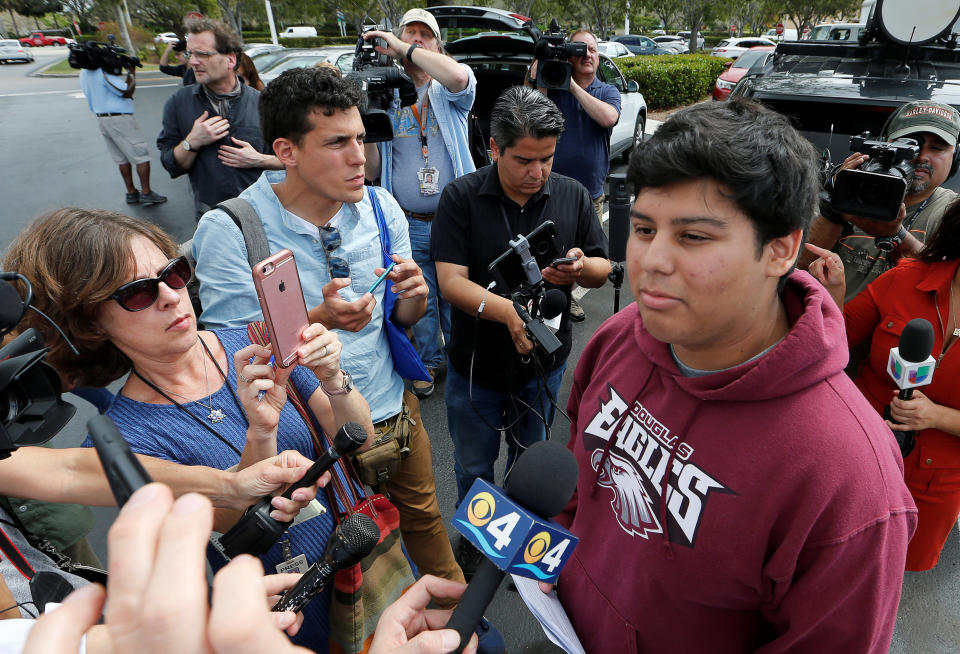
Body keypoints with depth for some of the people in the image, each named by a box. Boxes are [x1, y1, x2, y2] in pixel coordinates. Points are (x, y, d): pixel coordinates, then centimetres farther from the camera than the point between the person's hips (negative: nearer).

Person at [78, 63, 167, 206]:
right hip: (119, 118, -9)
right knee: (141, 155, -2)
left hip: (101, 118, 9)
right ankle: (146, 193, -3)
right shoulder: (103, 72, -18)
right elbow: (127, 92, -16)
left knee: (122, 158, 14)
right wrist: (131, 72, -6)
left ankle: (131, 193, 18)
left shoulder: (84, 72, 11)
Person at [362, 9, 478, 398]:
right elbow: (373, 170, 5)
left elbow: (459, 77, -27)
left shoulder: (449, 94, 2)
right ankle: (428, 362, 33)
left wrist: (404, 49, -19)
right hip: (409, 225, 2)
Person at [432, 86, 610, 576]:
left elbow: (603, 270, 1)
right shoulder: (461, 197, -13)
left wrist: (580, 268, -24)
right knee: (473, 468, 19)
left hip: (544, 364, 2)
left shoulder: (572, 196, -4)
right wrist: (507, 311, -37)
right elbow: (451, 281, -20)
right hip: (476, 365, -1)